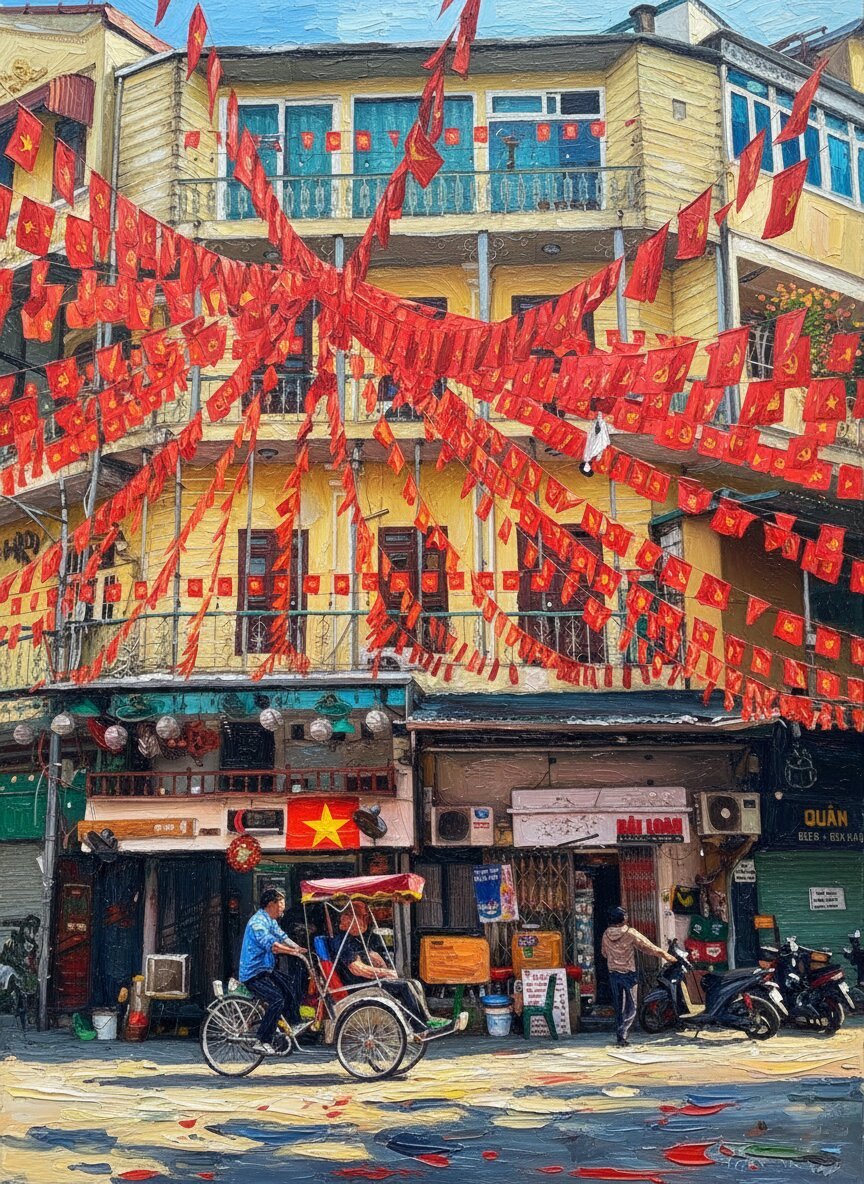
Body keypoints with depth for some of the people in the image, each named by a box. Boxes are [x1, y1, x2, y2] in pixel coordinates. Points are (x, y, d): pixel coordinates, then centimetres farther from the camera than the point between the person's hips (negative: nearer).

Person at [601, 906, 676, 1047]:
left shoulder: (606, 935, 0)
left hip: (613, 973, 4)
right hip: (628, 973, -4)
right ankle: (623, 1035, -10)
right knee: (631, 1007, 2)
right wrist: (667, 956, 4)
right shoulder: (630, 933, -13)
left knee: (618, 1007, 14)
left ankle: (620, 1036, 16)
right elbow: (648, 947, -7)